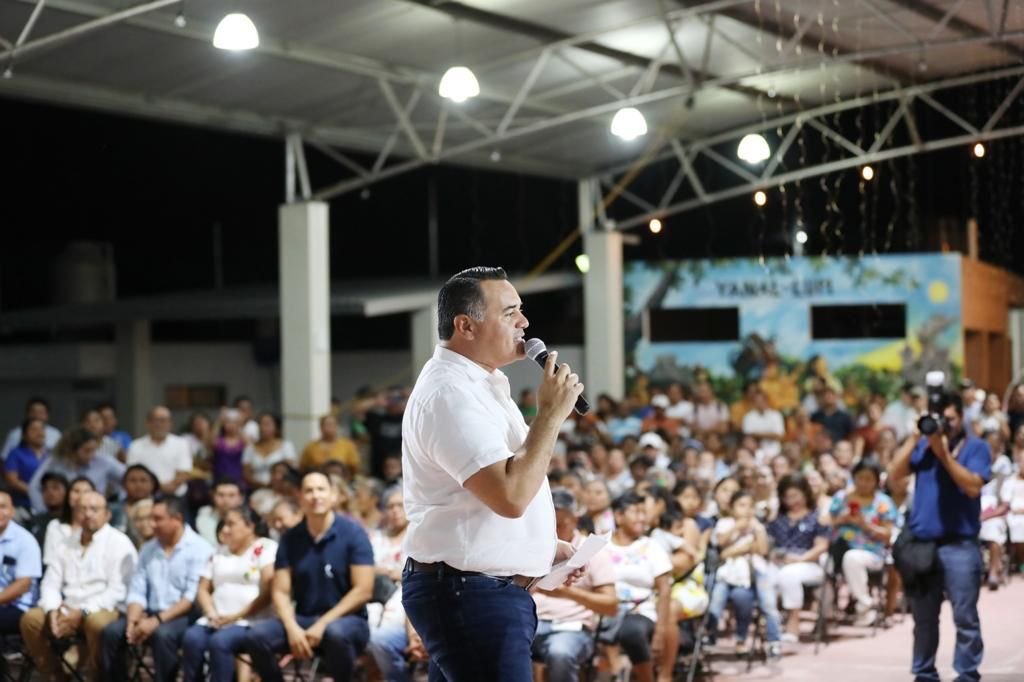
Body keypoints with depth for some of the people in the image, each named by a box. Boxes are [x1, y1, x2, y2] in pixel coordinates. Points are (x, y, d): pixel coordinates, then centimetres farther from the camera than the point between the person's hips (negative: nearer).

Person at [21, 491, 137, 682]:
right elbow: (50, 582, 13)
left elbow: (118, 590, -11)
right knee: (30, 619, -16)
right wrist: (52, 610, -8)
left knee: (96, 622, -37)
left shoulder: (119, 543, -2)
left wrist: (83, 612, -18)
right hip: (67, 609, 6)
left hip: (103, 610, -5)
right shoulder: (69, 544, 17)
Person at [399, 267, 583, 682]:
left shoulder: (478, 385, 16)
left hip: (473, 589, 11)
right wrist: (550, 414, -19)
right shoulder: (449, 394, -18)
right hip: (470, 593, -11)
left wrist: (543, 547, 17)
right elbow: (511, 497, -27)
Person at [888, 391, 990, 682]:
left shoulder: (976, 447, 0)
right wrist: (914, 438, -6)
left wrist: (944, 454, -16)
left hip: (960, 545, -4)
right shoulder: (923, 445, 11)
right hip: (921, 542, 4)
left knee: (965, 616, -4)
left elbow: (973, 486, -14)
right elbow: (895, 474, 1)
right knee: (923, 617, 11)